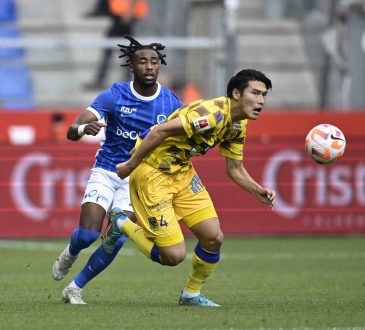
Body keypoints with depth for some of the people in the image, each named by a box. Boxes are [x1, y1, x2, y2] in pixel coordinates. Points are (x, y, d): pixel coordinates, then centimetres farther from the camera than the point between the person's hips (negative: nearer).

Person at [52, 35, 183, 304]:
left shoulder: (170, 103, -6)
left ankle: (75, 288, 6)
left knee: (116, 241, -13)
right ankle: (70, 255, 23)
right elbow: (72, 132, -16)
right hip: (106, 171, -1)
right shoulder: (114, 95, -11)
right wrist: (83, 128, -41)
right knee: (88, 234, -15)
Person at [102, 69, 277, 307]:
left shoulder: (238, 125, 3)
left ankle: (192, 295, 24)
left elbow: (235, 170, 11)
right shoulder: (213, 113, -28)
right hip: (152, 172, -9)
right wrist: (130, 165, -23)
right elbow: (160, 132, -30)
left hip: (182, 171, 9)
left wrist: (260, 192, -6)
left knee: (214, 237, 1)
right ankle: (122, 224, 14)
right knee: (174, 256, -9)